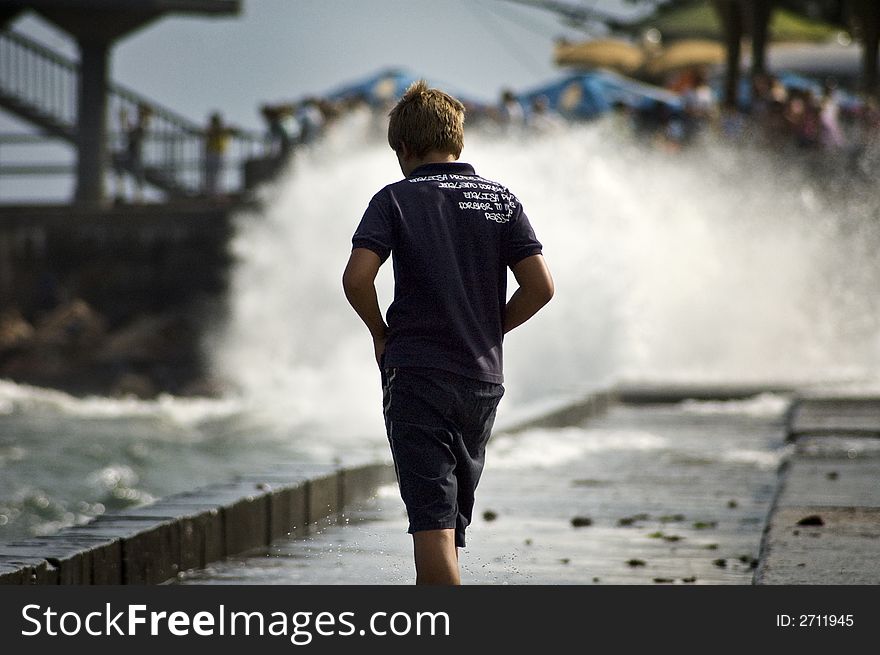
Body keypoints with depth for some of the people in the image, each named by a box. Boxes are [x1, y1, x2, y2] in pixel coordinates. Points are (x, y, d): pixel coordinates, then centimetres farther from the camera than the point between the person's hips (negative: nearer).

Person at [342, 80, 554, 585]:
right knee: (452, 518, 16)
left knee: (432, 520, -7)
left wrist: (382, 334, 1)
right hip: (483, 378, 4)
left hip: (416, 376, -4)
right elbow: (540, 286, 0)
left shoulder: (396, 199, -3)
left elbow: (357, 278, -16)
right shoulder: (500, 199, 7)